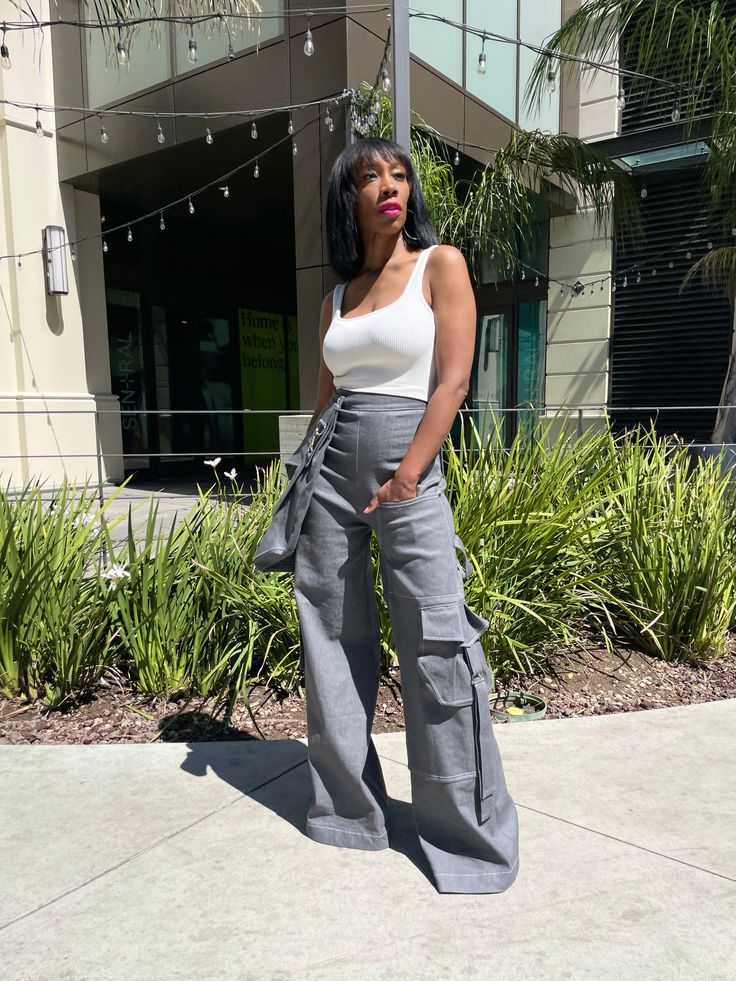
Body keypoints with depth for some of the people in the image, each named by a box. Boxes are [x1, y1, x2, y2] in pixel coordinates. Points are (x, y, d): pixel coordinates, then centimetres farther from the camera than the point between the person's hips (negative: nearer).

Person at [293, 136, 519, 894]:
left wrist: (406, 479, -16)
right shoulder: (336, 300, 16)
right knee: (332, 639, 9)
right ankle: (346, 806, 28)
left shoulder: (440, 265, 3)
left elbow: (452, 382, -8)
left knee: (437, 648, -5)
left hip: (409, 469, -5)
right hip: (331, 471, 5)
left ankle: (467, 830, 15)